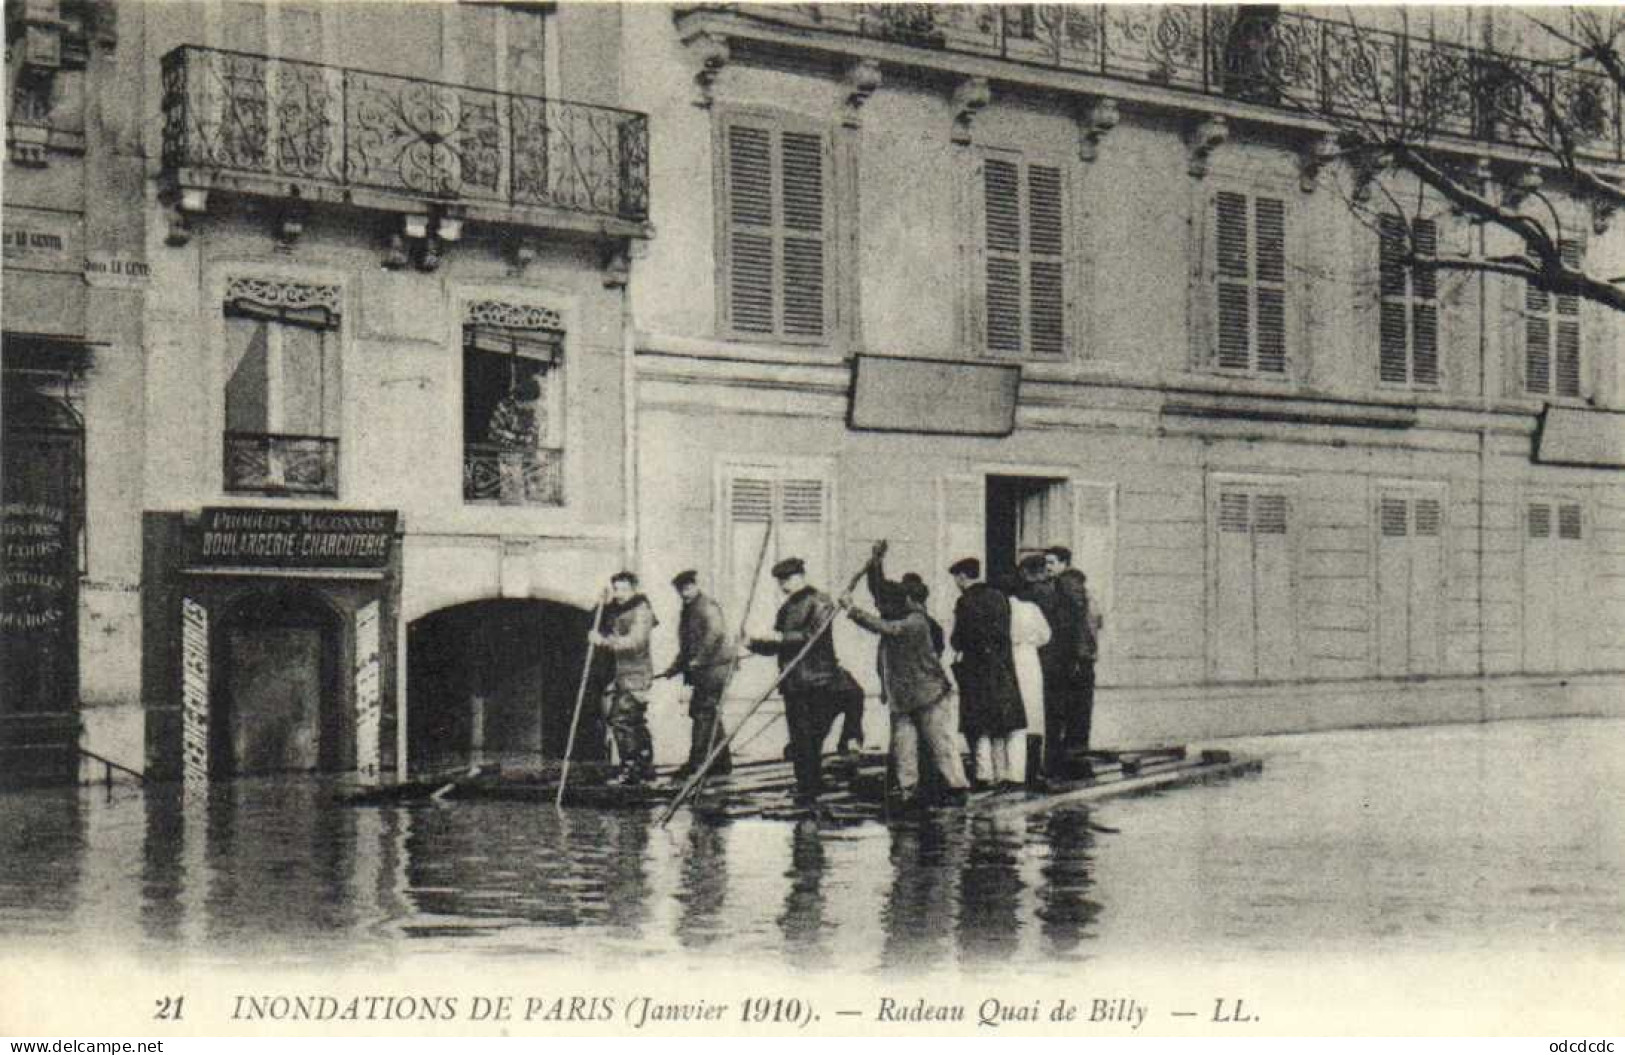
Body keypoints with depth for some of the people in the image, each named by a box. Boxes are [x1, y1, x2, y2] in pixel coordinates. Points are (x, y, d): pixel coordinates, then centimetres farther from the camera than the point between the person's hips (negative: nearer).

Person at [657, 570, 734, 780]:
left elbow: (715, 634, -26)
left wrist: (699, 659, -24)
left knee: (703, 714, -11)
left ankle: (696, 764, -12)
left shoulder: (707, 607, -10)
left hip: (713, 669, -10)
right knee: (710, 716, 13)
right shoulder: (688, 611, 20)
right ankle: (722, 762, 20)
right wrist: (674, 668, 20)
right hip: (701, 672, 10)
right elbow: (687, 646, 26)